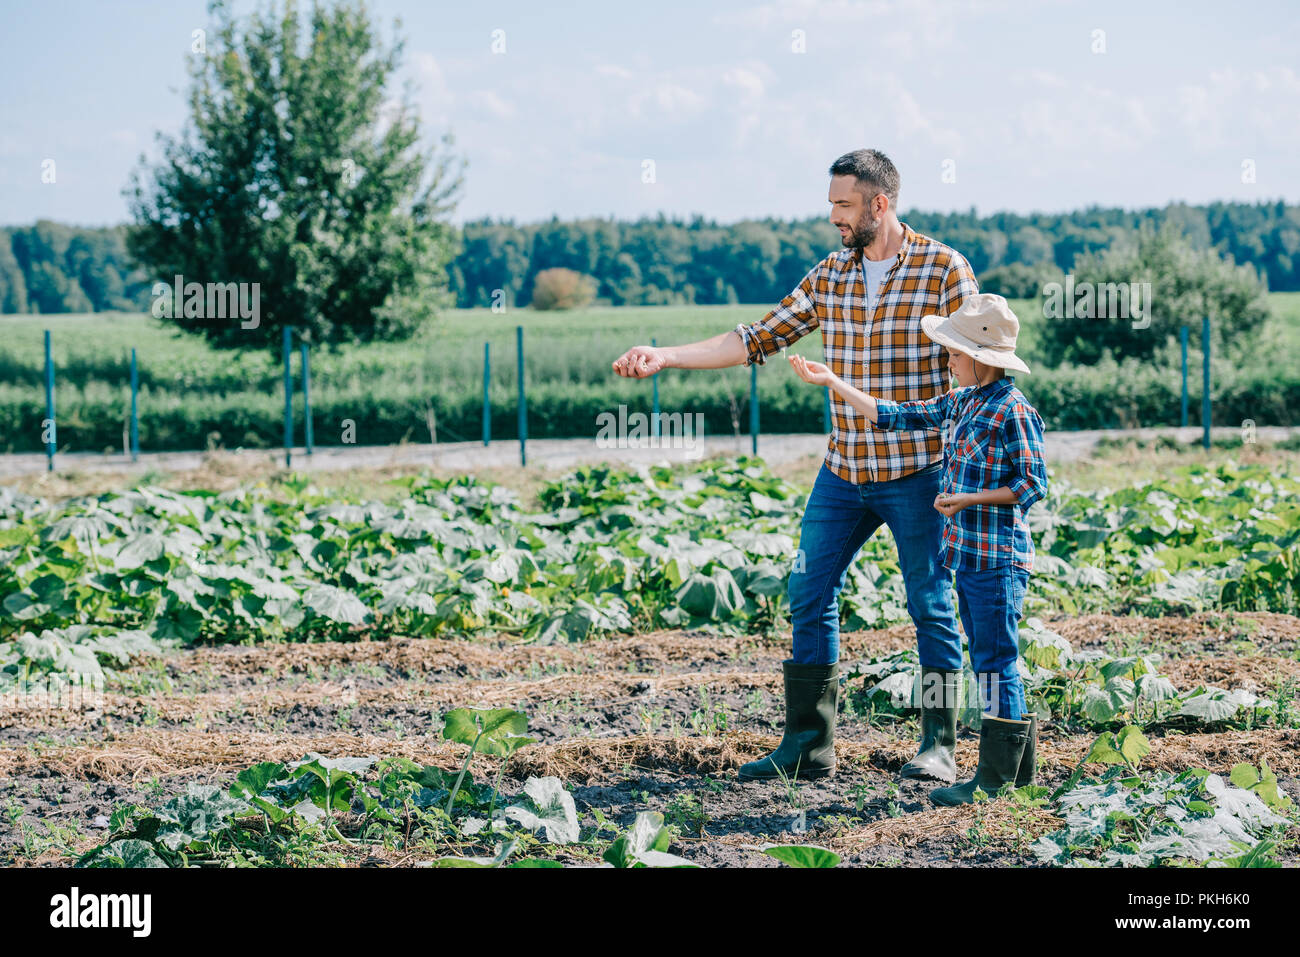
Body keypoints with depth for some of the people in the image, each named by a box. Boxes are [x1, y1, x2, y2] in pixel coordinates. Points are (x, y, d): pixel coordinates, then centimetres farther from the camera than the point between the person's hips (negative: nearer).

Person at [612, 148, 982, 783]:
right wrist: (664, 358, 3)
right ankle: (807, 745, 11)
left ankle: (939, 745, 11)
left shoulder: (943, 269, -7)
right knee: (810, 595, 4)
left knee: (932, 605, 1)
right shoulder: (829, 275, 8)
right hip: (843, 470, 6)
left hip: (918, 471, -5)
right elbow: (758, 339, 10)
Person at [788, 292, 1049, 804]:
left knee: (996, 661, -6)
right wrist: (833, 382, 17)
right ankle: (1015, 764, 18)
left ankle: (995, 775, -4)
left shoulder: (1013, 411, -13)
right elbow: (895, 415, 18)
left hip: (998, 558, -9)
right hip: (967, 554, 9)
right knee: (989, 661, 12)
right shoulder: (960, 402, 13)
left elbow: (1033, 483, -13)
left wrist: (970, 498, -19)